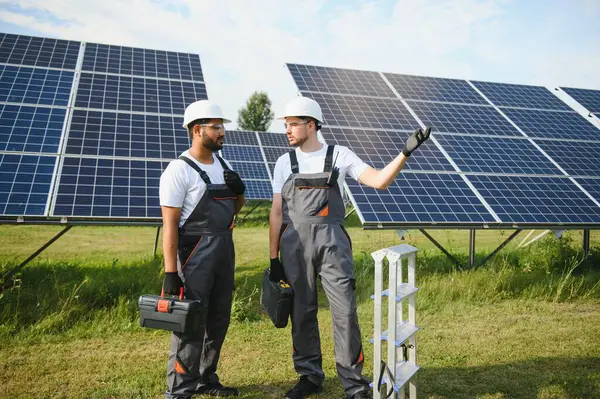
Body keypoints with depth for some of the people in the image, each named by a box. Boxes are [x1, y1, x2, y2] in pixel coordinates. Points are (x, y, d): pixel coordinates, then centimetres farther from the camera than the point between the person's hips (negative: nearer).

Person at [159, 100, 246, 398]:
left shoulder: (223, 164, 11)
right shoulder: (179, 170, -13)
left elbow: (235, 208, 22)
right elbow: (170, 223, -16)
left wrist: (239, 190, 0)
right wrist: (170, 272, -20)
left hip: (225, 247, 8)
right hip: (195, 250, -8)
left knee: (218, 320, 14)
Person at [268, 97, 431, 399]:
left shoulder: (340, 155, 4)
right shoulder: (284, 163, 10)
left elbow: (379, 181, -3)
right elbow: (277, 212, 8)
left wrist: (406, 151, -16)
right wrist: (273, 258, 5)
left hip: (332, 243, -2)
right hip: (294, 245, 2)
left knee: (345, 311, -3)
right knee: (301, 313, 8)